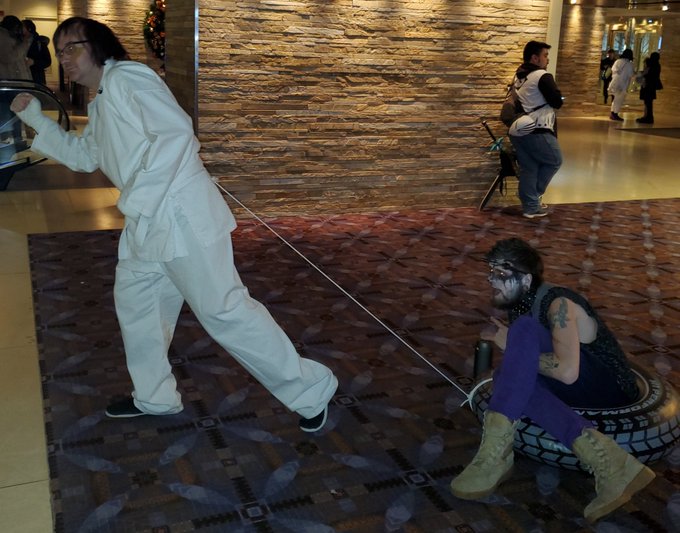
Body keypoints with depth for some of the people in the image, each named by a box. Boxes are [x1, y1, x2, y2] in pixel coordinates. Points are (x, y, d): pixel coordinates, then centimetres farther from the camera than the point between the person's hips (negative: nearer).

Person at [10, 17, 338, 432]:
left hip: (181, 215, -11)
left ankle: (312, 390, 5)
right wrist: (35, 117, 26)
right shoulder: (101, 105, 21)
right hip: (148, 223, 11)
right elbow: (83, 155, 34)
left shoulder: (125, 77, -11)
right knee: (134, 301, 20)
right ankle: (155, 397, 37)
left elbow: (176, 131, -24)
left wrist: (135, 201, -24)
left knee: (224, 311, -7)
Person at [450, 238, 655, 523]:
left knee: (524, 329, -27)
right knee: (510, 377, -22)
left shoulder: (559, 304, -18)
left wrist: (512, 347, -19)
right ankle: (602, 456, -32)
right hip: (574, 392, 8)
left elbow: (567, 372, -30)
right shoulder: (520, 303, 8)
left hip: (607, 390, -8)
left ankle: (497, 452, -35)